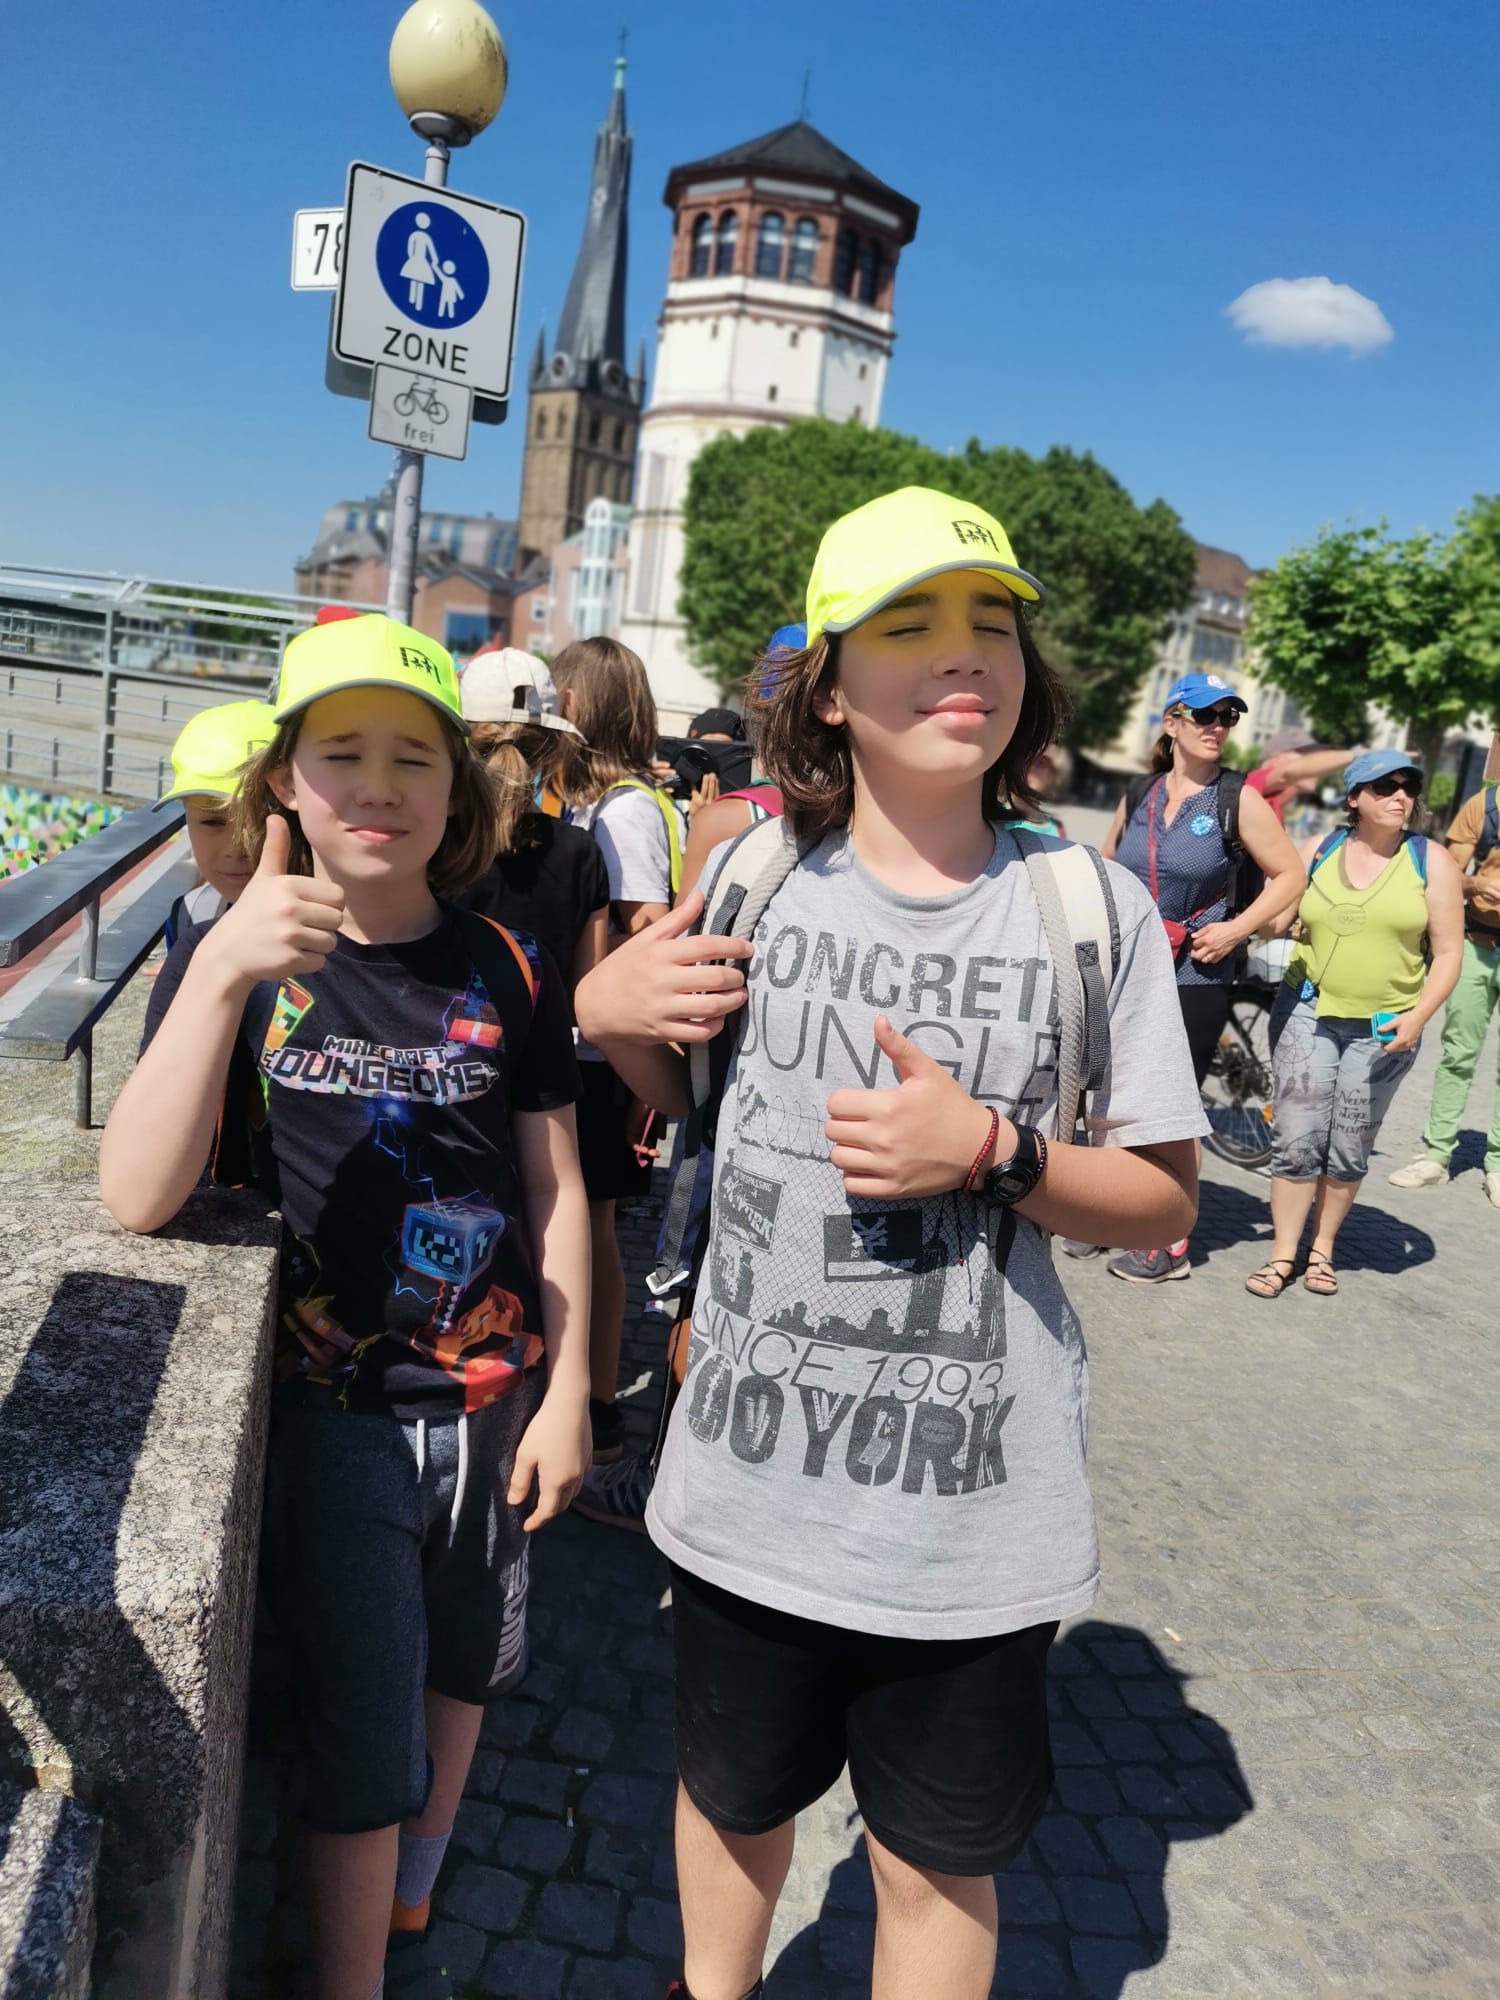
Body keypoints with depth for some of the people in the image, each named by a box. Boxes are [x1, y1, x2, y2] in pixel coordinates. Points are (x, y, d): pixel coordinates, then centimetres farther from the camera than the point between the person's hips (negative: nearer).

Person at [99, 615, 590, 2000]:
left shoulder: (507, 972, -5)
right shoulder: (240, 960, -10)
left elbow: (555, 1190, 1)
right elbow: (138, 1197, -21)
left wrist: (566, 1391, 0)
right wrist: (221, 974, -33)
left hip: (490, 1397, 3)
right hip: (334, 1408, -3)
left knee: (459, 1671, 23)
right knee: (363, 1731, 8)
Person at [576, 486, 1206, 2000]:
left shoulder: (1093, 906, -9)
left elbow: (1166, 1200, -3)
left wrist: (991, 1149, -20)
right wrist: (604, 1011, -9)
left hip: (972, 1509, -2)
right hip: (745, 1481, 3)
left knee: (938, 1863, 19)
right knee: (733, 1802, 26)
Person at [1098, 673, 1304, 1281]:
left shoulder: (1239, 800, -5)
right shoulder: (1139, 796, 7)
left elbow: (1290, 876, -3)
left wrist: (1235, 930, -12)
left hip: (1195, 979, -4)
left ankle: (1170, 1246, 14)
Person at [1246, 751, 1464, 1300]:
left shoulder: (1431, 861, -1)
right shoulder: (1317, 852, 3)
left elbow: (1448, 952, -1)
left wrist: (1419, 1015, -11)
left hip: (1385, 1028, 0)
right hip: (1308, 1012, 0)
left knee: (1349, 1149, 7)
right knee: (1297, 1138, -4)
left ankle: (1322, 1248, 24)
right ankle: (1283, 1253, 7)